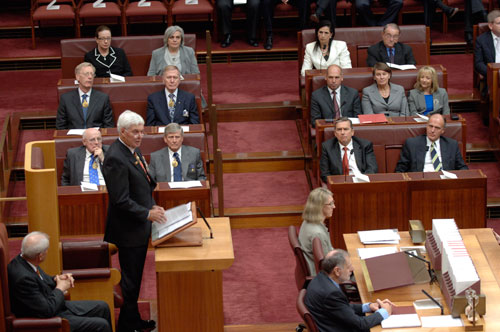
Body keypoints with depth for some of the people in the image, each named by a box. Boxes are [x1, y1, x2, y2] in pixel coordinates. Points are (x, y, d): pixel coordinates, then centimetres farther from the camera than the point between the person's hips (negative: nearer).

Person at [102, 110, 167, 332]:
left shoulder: (133, 150, 8)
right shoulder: (115, 158, -23)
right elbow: (121, 200, -24)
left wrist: (153, 206, 5)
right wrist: (147, 213, -20)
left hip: (140, 226, 10)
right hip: (128, 230, -10)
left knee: (135, 277, 19)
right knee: (130, 280, 0)